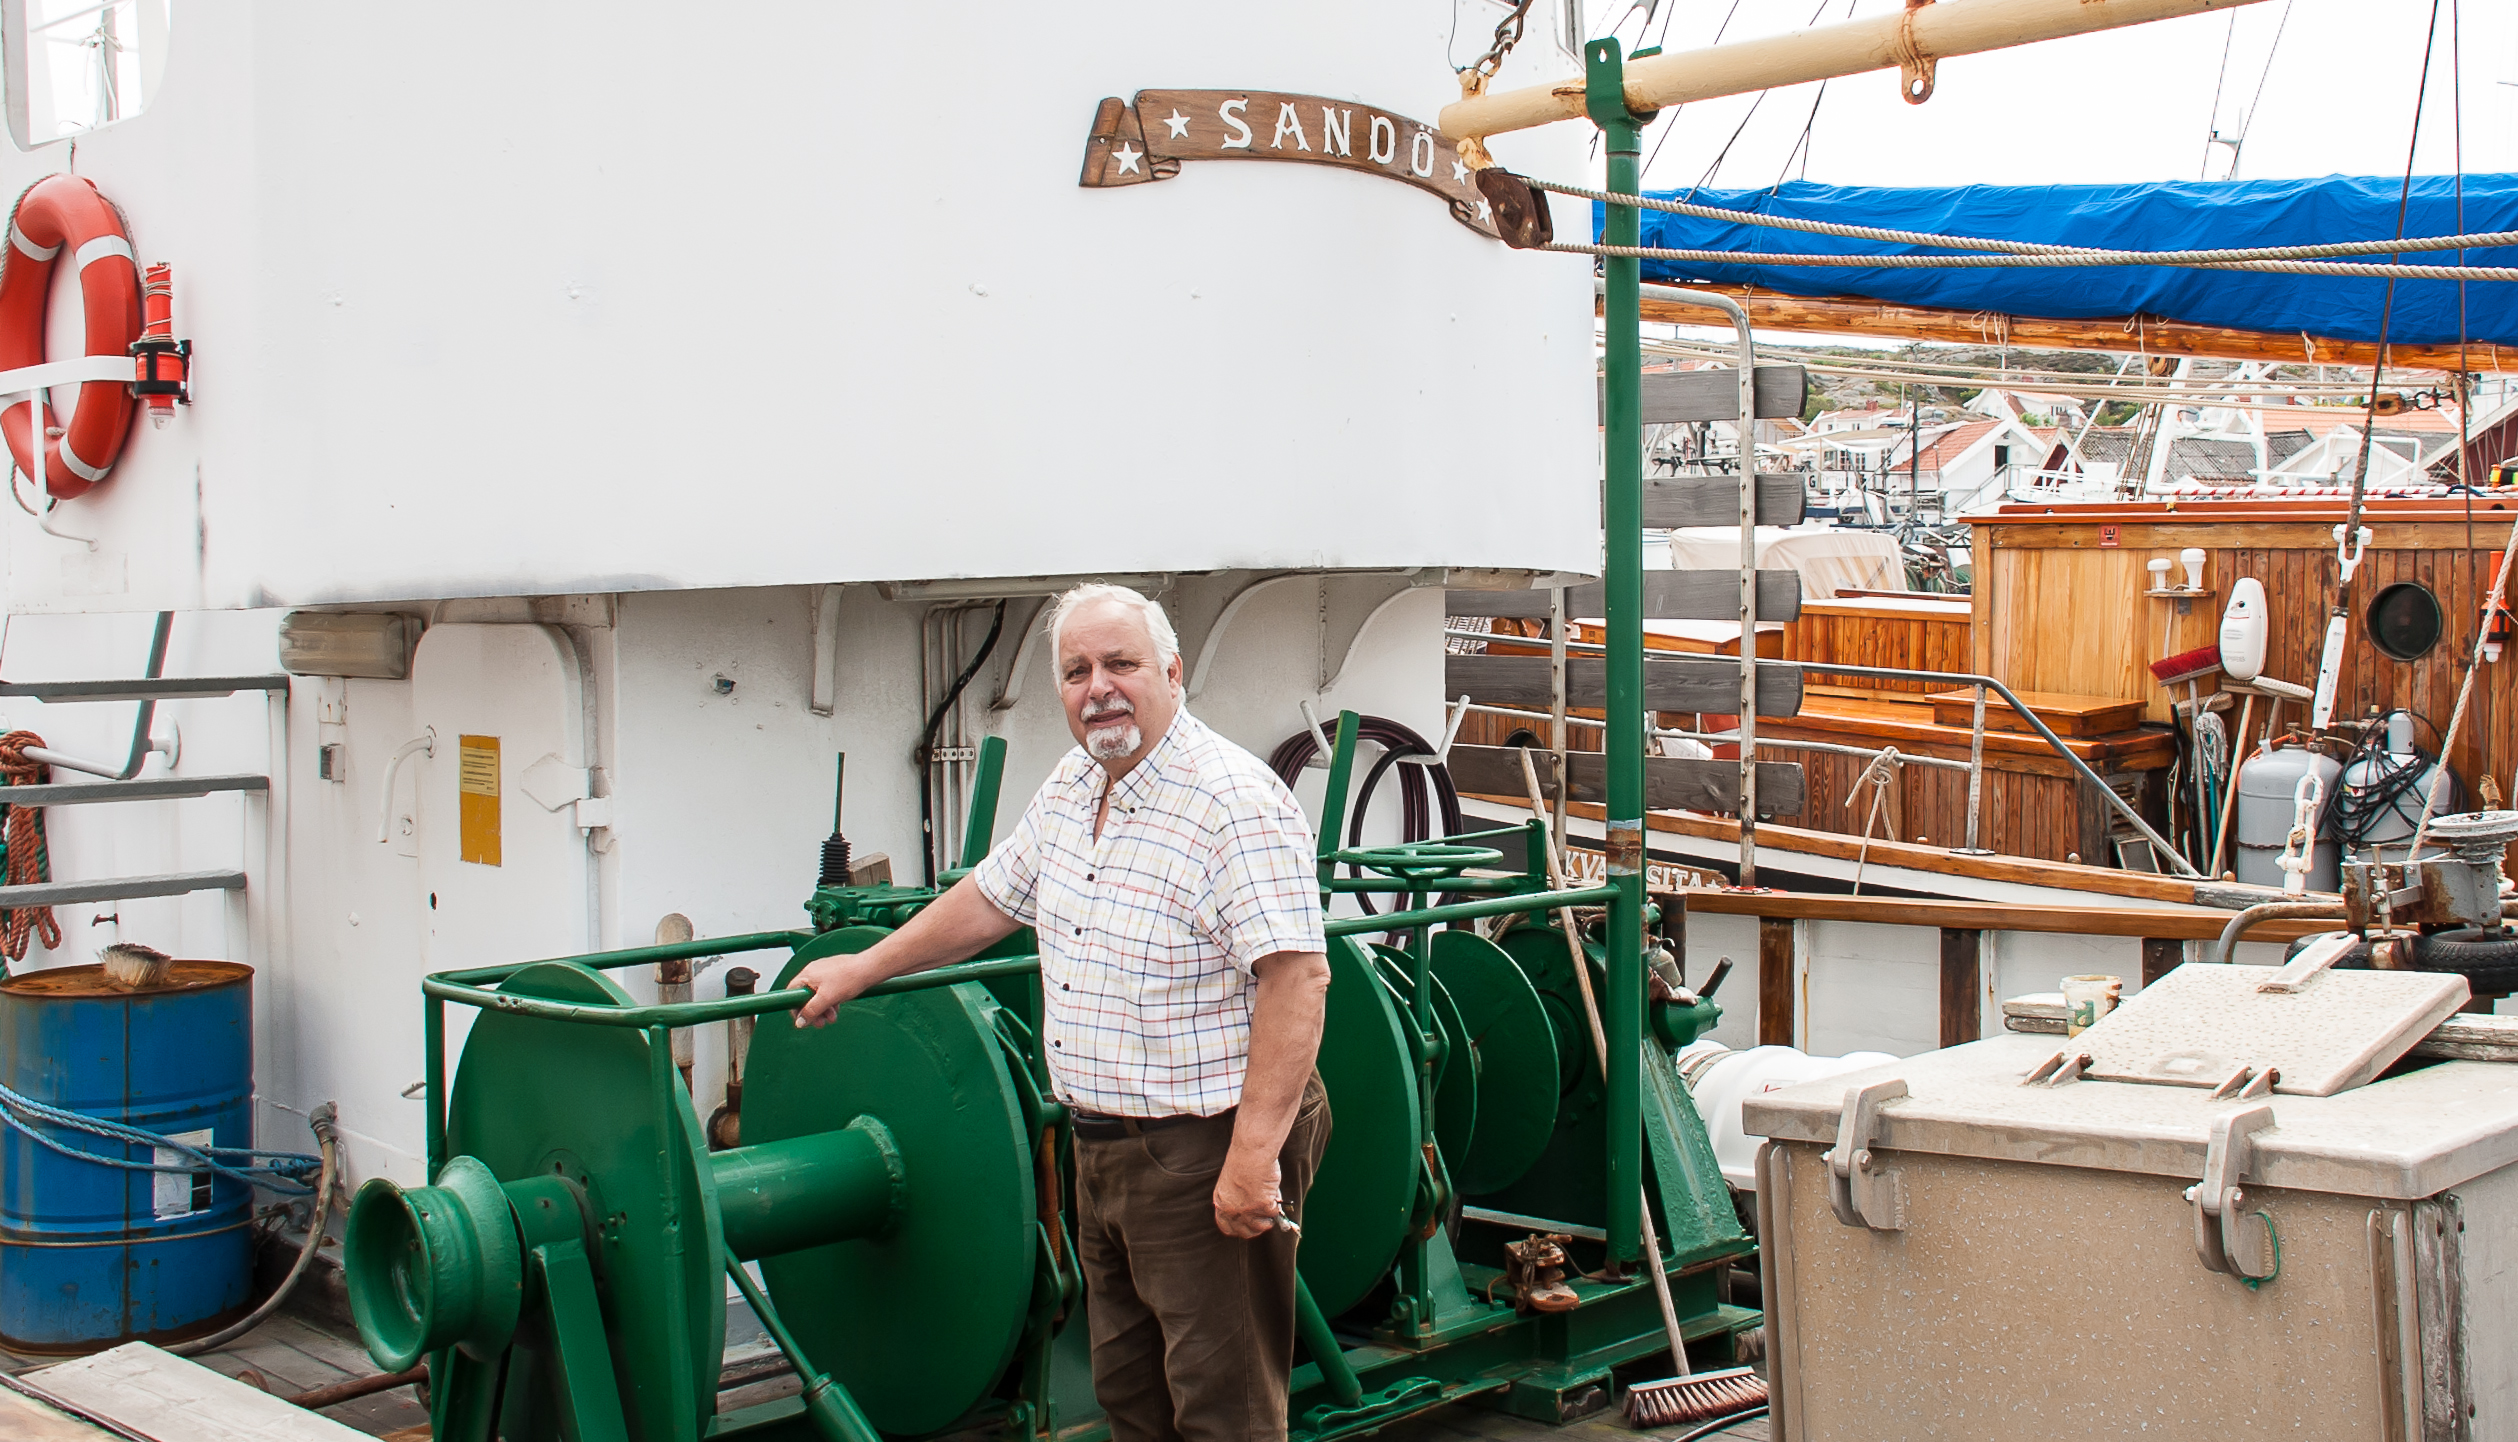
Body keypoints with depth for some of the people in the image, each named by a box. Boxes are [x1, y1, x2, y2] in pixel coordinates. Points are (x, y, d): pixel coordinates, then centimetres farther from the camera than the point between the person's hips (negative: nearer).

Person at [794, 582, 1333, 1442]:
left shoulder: (1237, 805, -19)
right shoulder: (1072, 790, 9)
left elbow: (1297, 977, -25)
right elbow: (991, 899, 25)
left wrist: (1255, 1154, -29)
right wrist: (862, 970, 31)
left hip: (1207, 1150, -9)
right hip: (1103, 1146, 9)